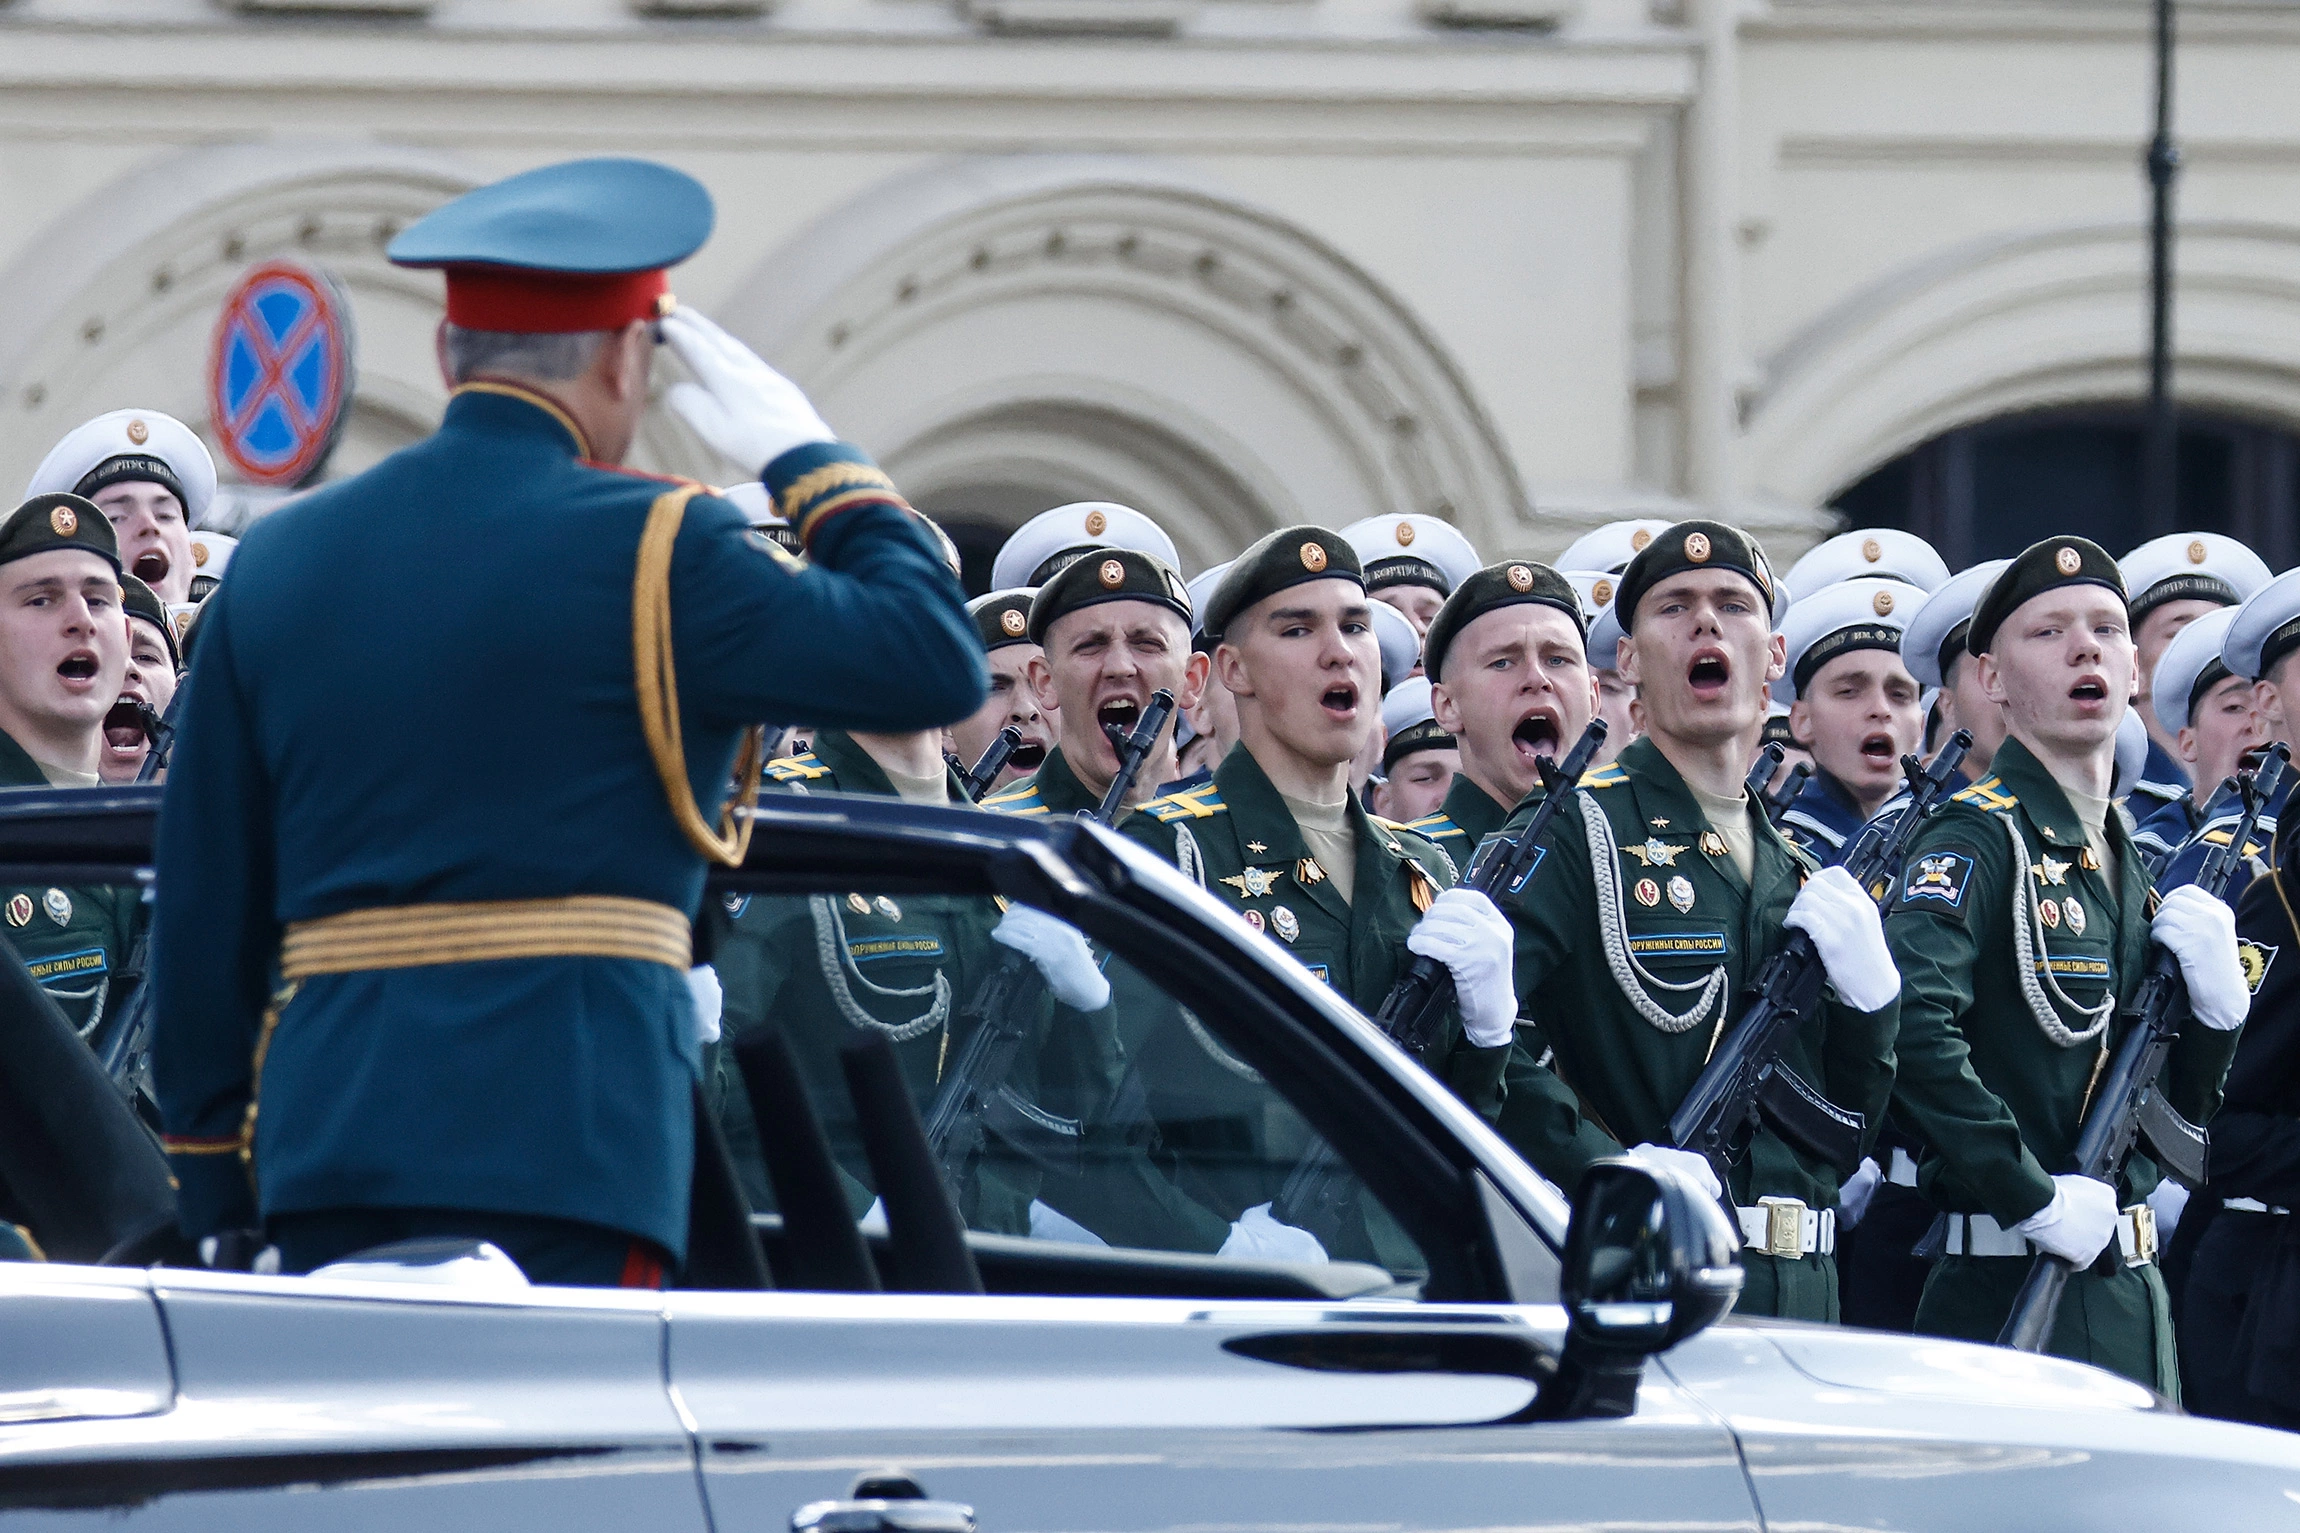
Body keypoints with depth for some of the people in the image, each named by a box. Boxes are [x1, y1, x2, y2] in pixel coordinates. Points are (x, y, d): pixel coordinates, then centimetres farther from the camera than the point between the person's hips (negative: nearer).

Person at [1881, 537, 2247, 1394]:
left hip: (2135, 1292, 8)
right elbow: (1908, 1025, -28)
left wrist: (2215, 1006, 1)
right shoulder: (1979, 840, -9)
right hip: (2012, 1298, -8)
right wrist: (2033, 1196, -24)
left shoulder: (2124, 860, 17)